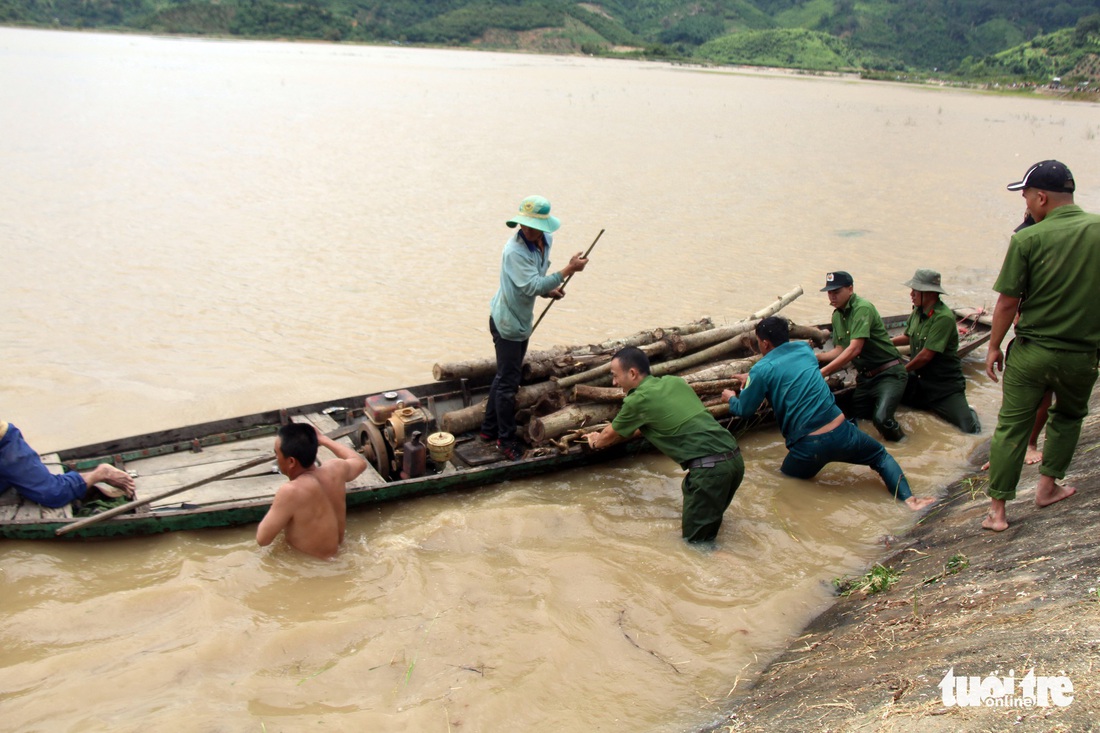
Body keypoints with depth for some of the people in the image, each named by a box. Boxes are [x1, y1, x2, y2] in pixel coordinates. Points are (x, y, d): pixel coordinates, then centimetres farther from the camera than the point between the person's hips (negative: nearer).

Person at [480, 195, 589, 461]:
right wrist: (568, 270, -36)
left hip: (521, 320, 9)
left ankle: (489, 429, 34)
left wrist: (548, 290, -6)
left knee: (505, 376, 19)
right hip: (507, 322, -9)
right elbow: (532, 286, -35)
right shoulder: (515, 251, -27)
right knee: (508, 382, 0)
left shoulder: (544, 241, 0)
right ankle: (506, 439, 14)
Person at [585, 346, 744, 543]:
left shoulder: (637, 400, -2)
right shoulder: (674, 381, 18)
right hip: (734, 457, 8)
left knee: (696, 539, 4)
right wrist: (606, 438, 46)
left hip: (709, 467, -8)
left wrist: (596, 442, 42)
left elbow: (611, 434, 19)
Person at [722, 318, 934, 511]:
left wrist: (731, 397, 27)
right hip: (841, 433, 3)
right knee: (881, 456, 26)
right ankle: (907, 497, 2)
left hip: (807, 446, -3)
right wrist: (753, 379, 38)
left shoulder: (762, 370, -4)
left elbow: (744, 410, 6)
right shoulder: (804, 349, 11)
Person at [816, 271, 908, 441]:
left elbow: (854, 349, -27)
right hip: (865, 377, 8)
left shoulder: (862, 308, -18)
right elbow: (840, 350, 14)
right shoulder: (837, 315, 10)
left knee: (881, 419, -25)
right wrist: (817, 357, -4)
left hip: (889, 374, -8)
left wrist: (824, 372, -30)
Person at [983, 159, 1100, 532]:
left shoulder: (1027, 239, -13)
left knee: (1011, 426, 5)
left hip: (1031, 351, -3)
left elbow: (1007, 302, -10)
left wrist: (994, 346, 2)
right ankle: (1048, 486, 32)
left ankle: (997, 509, 7)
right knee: (1068, 416, 28)